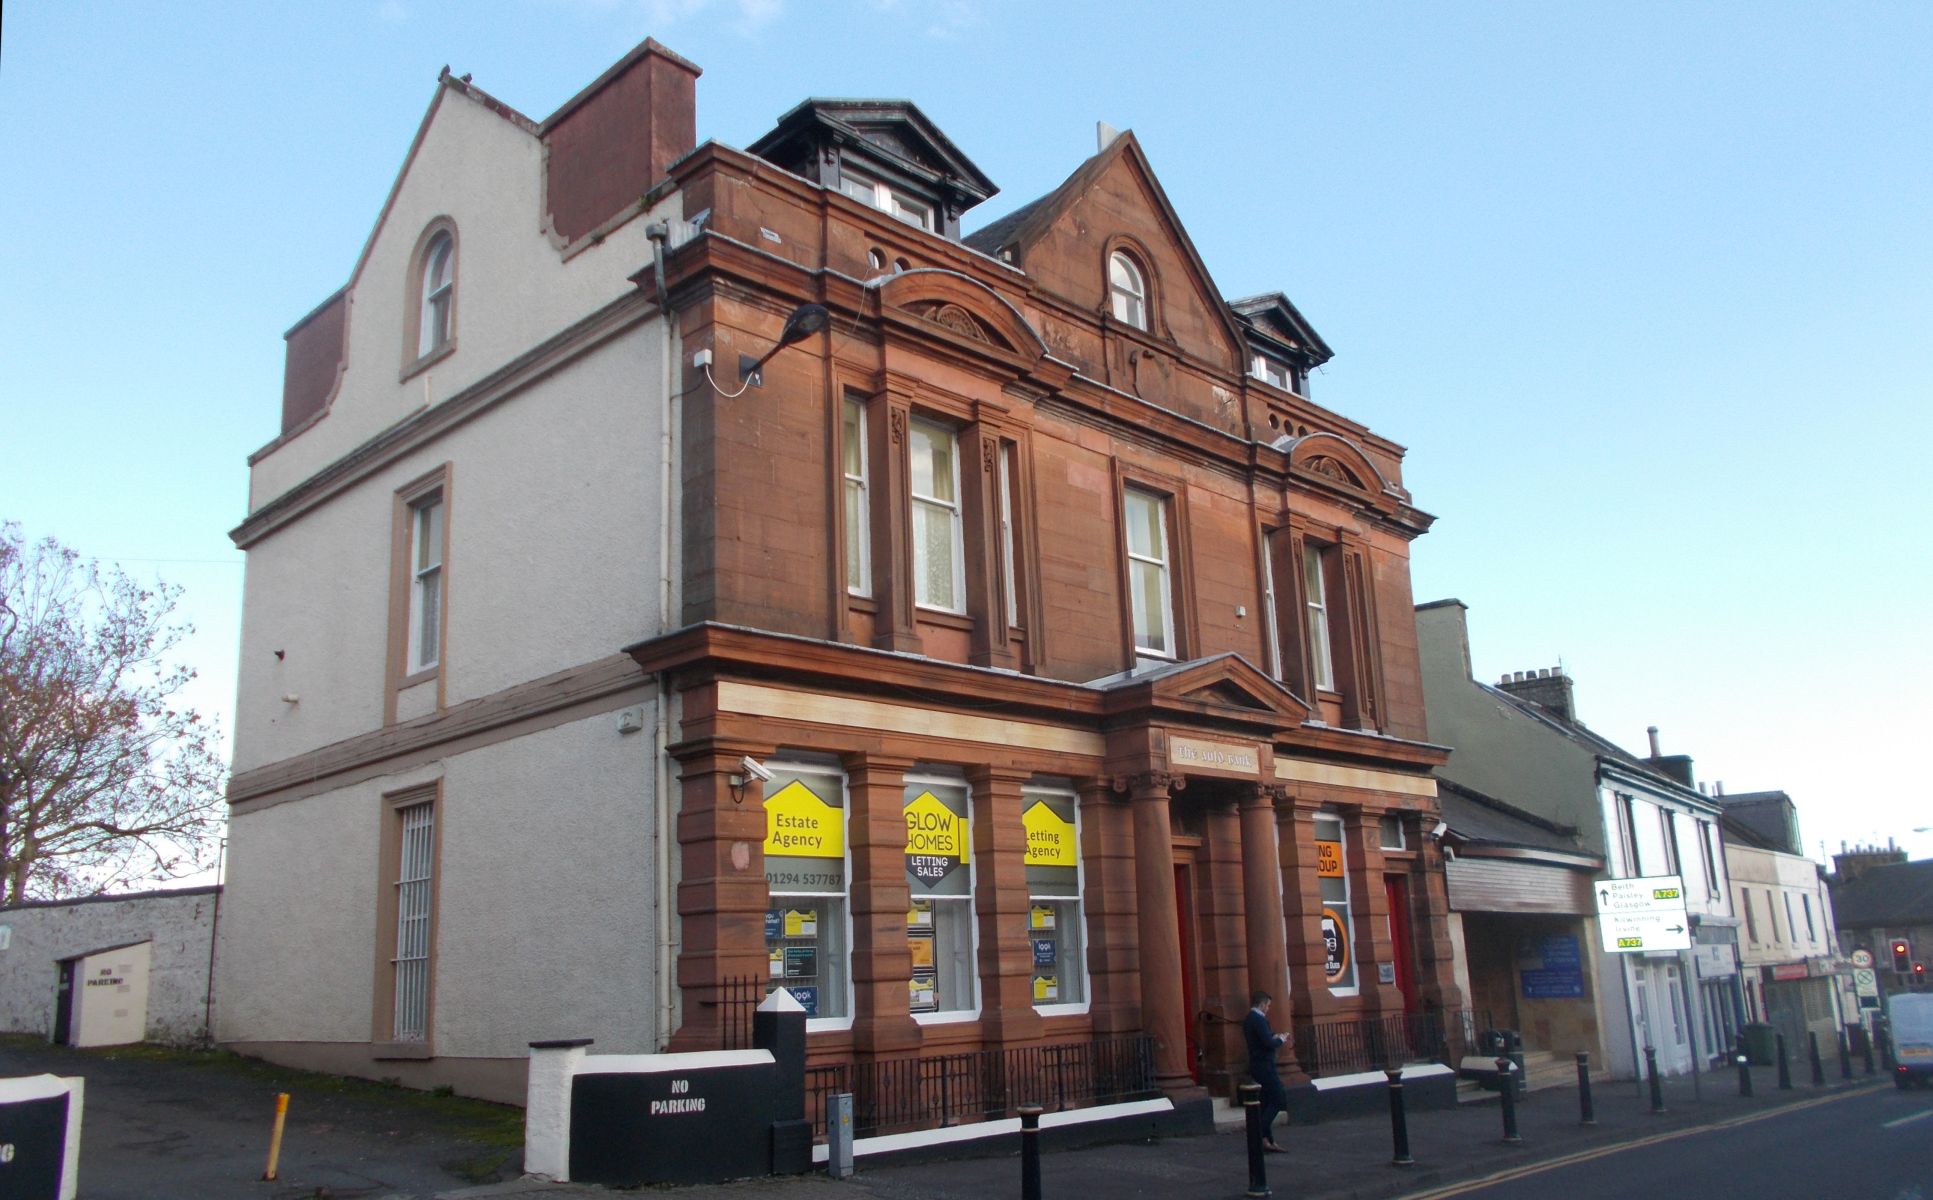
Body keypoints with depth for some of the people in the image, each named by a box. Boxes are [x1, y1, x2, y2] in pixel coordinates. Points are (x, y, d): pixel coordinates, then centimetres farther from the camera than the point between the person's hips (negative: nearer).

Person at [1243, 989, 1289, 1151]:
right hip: (1265, 1066, -10)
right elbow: (1268, 1043, -22)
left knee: (1266, 1104, 11)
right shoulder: (1259, 1019, -16)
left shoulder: (1248, 1019, 14)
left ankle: (1268, 1141, 12)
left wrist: (1274, 1036, 14)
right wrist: (1280, 1040, -3)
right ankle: (1260, 1135, -10)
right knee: (1278, 1100, -7)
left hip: (1256, 1066, 10)